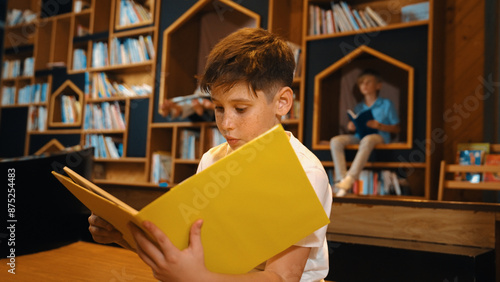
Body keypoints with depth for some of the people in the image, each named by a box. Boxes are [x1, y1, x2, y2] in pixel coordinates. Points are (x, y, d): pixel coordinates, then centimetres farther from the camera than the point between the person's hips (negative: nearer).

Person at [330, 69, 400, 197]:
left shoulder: (386, 104, 8)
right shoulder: (358, 107, 20)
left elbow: (396, 128, 5)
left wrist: (379, 126, -12)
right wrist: (351, 127, 2)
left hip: (379, 136, -5)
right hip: (359, 137, 5)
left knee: (368, 140, -42)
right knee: (335, 141, -24)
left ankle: (350, 179, -48)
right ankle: (341, 178, -37)